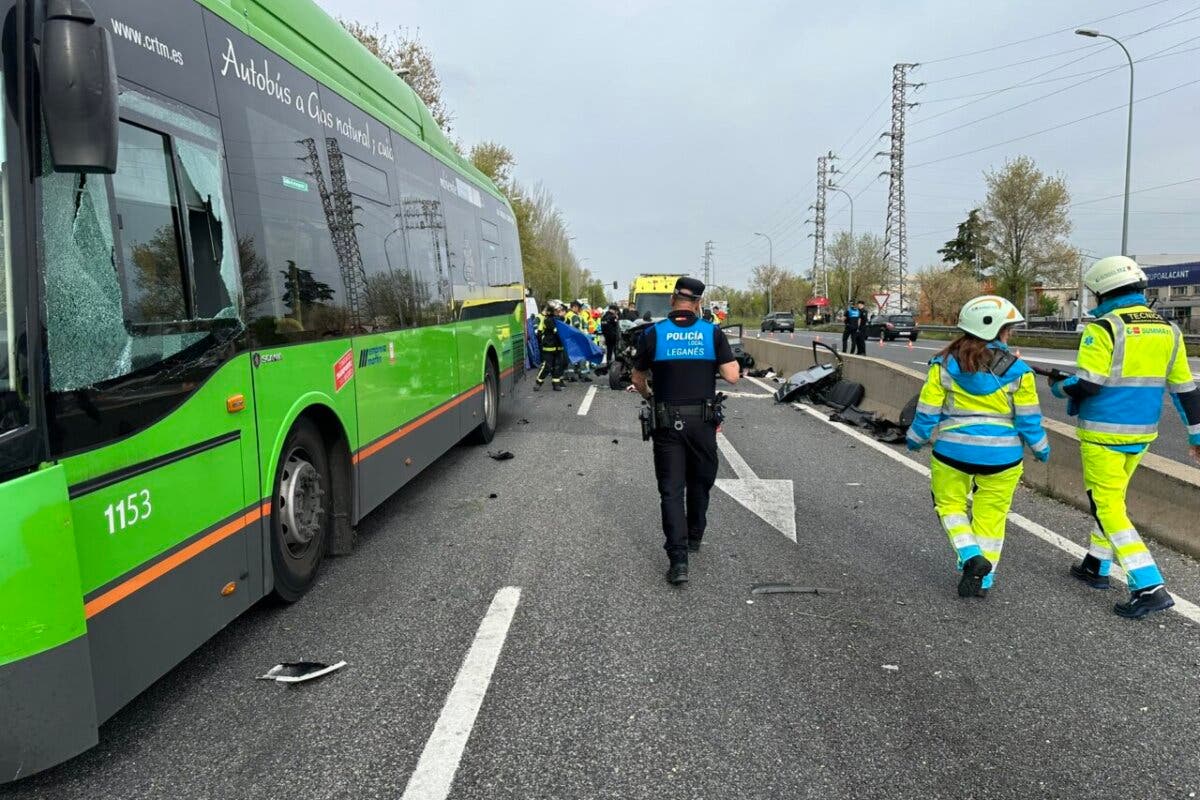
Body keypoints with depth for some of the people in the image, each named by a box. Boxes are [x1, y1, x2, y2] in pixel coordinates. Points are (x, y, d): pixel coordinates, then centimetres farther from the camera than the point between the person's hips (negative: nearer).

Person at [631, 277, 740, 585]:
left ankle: (678, 559, -7)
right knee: (699, 483, 21)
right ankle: (694, 538, 38)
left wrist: (649, 397, 25)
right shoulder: (713, 332, -4)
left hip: (667, 422, -1)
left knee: (671, 490, 1)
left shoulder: (653, 333, -4)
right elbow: (732, 376, -8)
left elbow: (637, 380, 4)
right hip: (702, 421, 1)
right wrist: (722, 362, 13)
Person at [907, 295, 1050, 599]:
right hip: (1001, 455, 0)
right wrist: (1041, 448, 18)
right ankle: (983, 579, 19)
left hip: (953, 451, 0)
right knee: (991, 516, 13)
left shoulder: (944, 365, -5)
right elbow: (1029, 419, 1)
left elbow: (928, 413, -2)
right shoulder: (1017, 370, -5)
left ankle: (971, 556, -2)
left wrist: (916, 439, 15)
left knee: (950, 505, 19)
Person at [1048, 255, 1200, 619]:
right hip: (1142, 433, 7)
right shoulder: (1167, 330, 6)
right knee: (1111, 498, 22)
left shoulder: (1104, 328, -16)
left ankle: (1150, 586, -7)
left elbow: (1086, 384, -20)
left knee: (1108, 507, -2)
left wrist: (1060, 387, 2)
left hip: (1104, 432, -7)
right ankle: (1097, 566, 33)